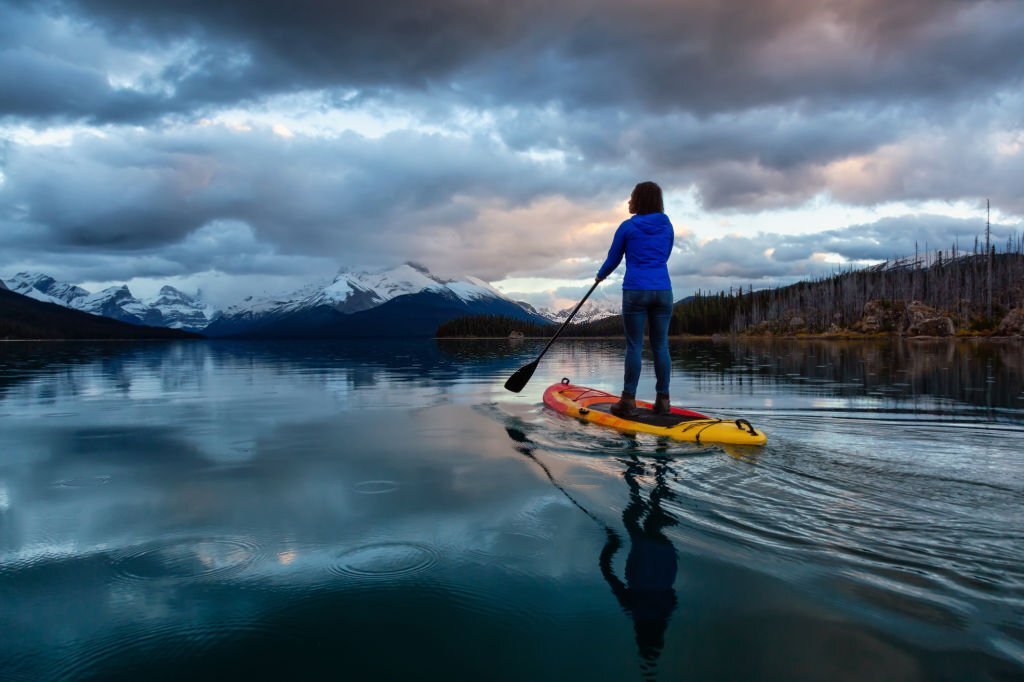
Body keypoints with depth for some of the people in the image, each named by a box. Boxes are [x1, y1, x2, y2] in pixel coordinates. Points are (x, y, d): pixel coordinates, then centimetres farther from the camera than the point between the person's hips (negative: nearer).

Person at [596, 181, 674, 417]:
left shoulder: (628, 227, -1)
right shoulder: (667, 226, 10)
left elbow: (613, 259, 8)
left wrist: (600, 275, 27)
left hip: (635, 291, -3)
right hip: (663, 291, 4)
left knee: (634, 346, -2)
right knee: (661, 346, 6)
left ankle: (629, 400, -1)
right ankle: (663, 400, 9)